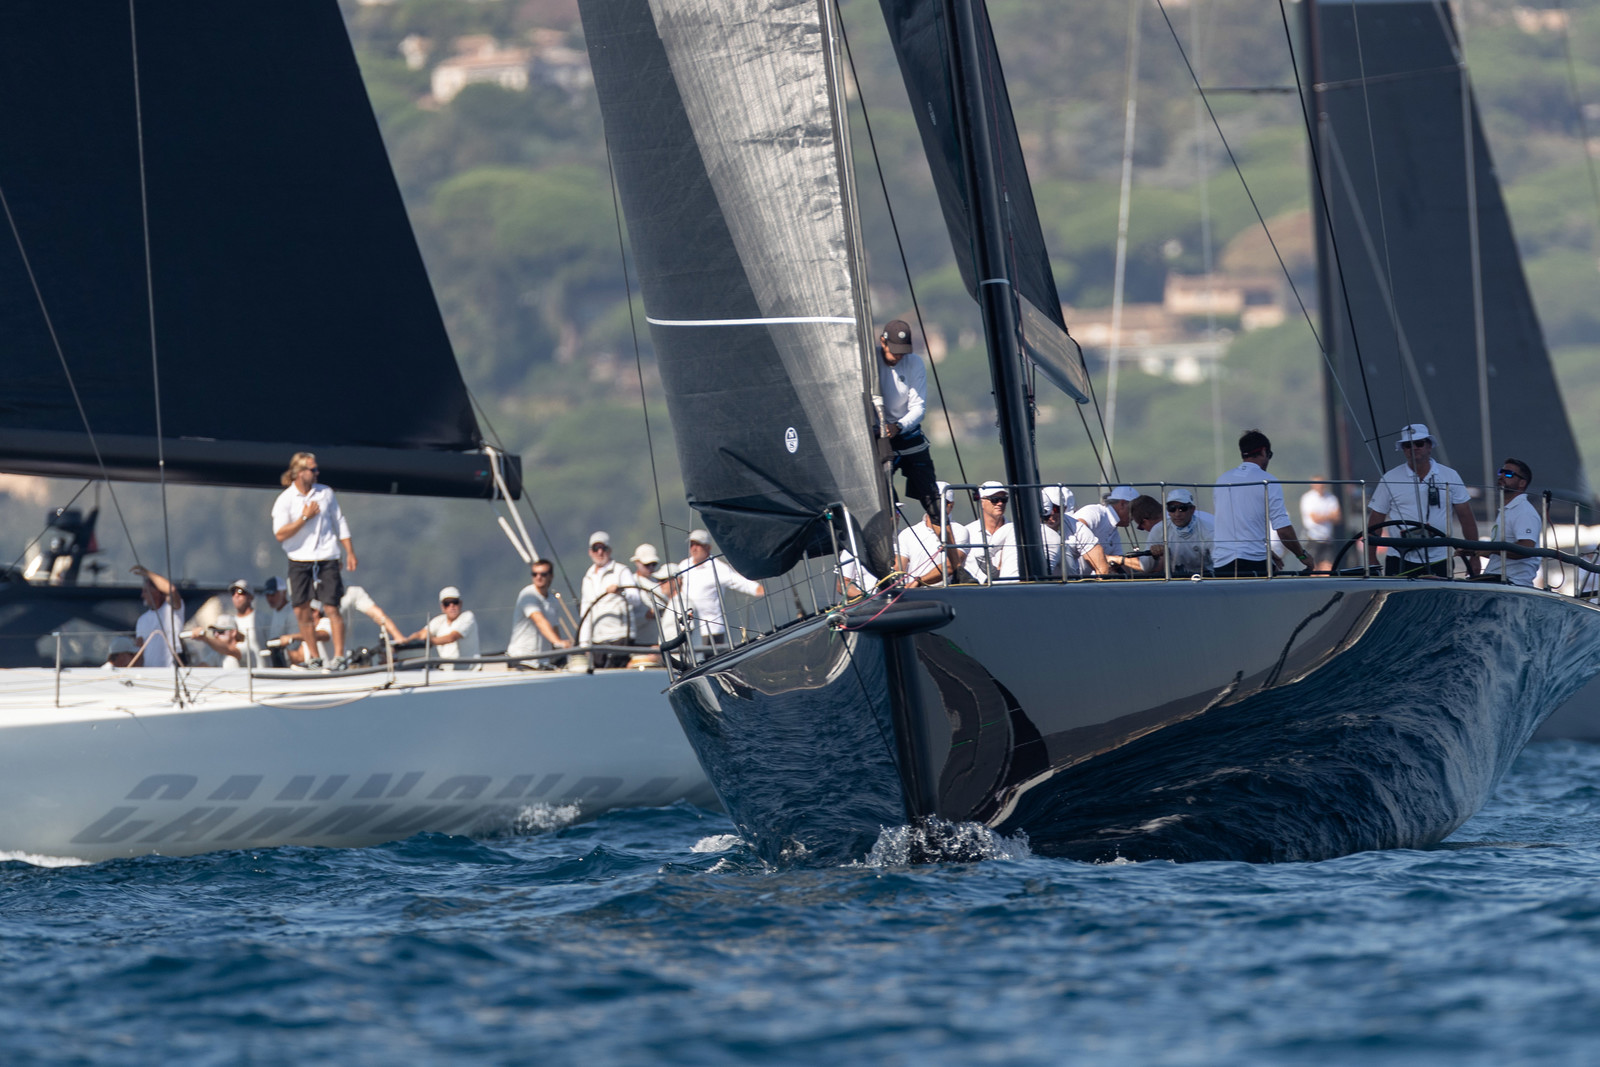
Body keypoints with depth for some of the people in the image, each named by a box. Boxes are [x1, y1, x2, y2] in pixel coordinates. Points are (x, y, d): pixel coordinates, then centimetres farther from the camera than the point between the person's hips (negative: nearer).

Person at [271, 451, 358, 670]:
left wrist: (350, 551, 9)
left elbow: (340, 523, 13)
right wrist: (305, 517, -15)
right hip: (299, 562, 0)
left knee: (331, 608, -8)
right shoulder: (284, 500, -4)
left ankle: (339, 656, -7)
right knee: (301, 611, 2)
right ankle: (314, 658, 14)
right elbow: (280, 534, -12)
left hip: (326, 560, 0)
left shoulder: (325, 493, 5)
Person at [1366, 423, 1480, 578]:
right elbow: (1375, 521, 7)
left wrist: (1474, 556, 3)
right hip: (1401, 562, -1)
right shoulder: (1390, 479, 5)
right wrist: (1371, 559, 1)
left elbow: (1466, 518, 8)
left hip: (1439, 561, 1)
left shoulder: (1450, 476, 7)